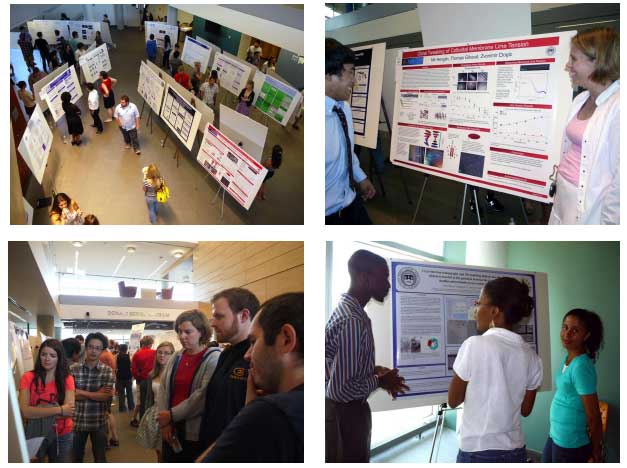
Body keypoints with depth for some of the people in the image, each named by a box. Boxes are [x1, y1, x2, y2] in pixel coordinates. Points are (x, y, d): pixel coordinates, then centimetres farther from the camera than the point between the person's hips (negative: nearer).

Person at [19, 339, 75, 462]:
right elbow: (24, 410, -20)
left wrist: (36, 412, -22)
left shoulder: (67, 379, -5)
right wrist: (59, 410, -25)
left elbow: (68, 411, -17)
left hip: (62, 436, 1)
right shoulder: (28, 378, -8)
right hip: (35, 435, -1)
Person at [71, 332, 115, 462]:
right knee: (76, 456, 17)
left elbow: (106, 396, -16)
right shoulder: (73, 369, -4)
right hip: (77, 421, 1)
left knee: (100, 457, 12)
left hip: (98, 422, -1)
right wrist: (97, 394, -17)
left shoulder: (107, 371, -7)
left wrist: (80, 392, -15)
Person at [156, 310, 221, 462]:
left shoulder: (213, 358, -11)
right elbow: (163, 388, 5)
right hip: (171, 430, 5)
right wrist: (164, 422, -7)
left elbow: (204, 396, -19)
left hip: (197, 432, -5)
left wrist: (172, 415, -13)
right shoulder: (176, 357, 8)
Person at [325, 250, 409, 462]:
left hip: (345, 409, 10)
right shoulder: (353, 320, -27)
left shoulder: (346, 309, 5)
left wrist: (374, 370, 4)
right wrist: (379, 381, -13)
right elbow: (340, 389, -28)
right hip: (345, 412, -10)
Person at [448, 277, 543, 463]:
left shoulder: (474, 345, -16)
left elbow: (453, 400, -7)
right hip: (515, 451, 5)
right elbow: (525, 410, 9)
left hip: (477, 451, -4)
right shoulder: (532, 356, -2)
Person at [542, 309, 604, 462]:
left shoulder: (581, 367, -24)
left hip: (571, 444, -8)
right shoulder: (567, 358, 1)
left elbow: (594, 417, -19)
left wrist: (596, 452, -8)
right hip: (555, 435, 8)